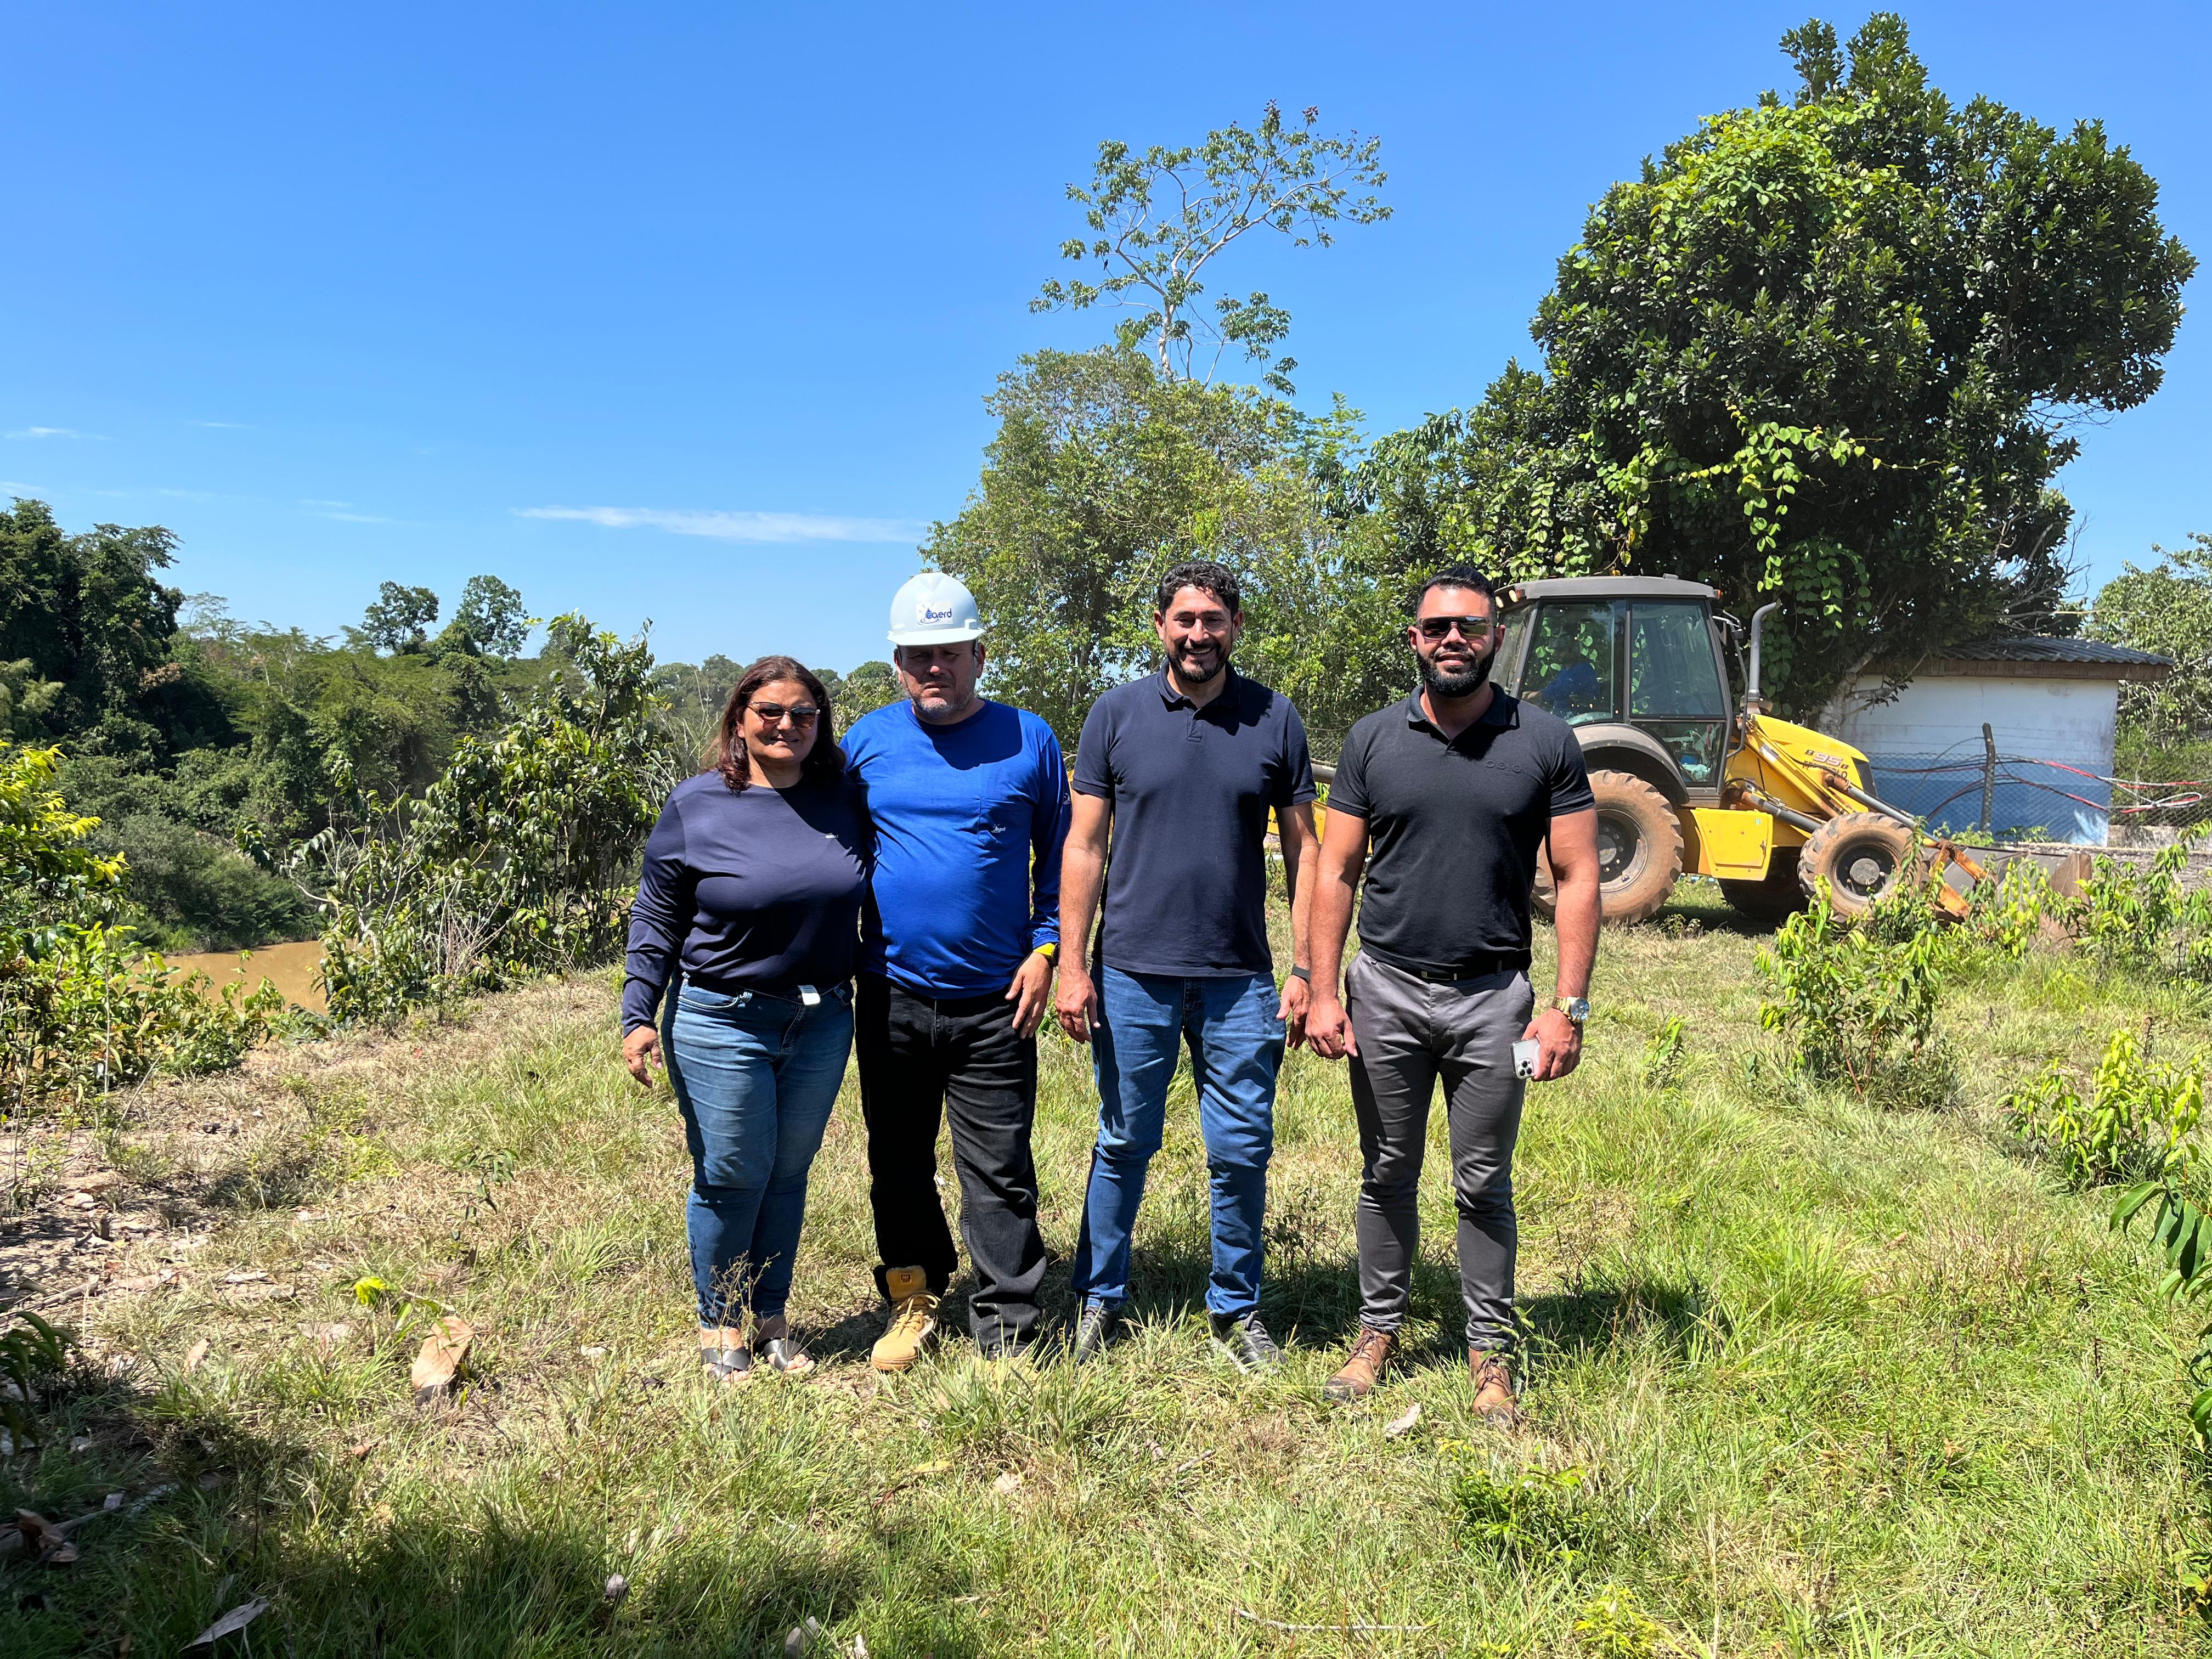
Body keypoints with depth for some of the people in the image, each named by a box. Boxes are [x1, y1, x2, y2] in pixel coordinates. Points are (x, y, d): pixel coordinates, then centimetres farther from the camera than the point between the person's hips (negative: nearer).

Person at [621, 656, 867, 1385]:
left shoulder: (843, 799, 2)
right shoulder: (696, 805, -6)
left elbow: (867, 898, 13)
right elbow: (657, 919, -1)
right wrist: (638, 1015, -7)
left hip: (823, 1022, 3)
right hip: (721, 1023, -3)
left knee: (789, 1173, 13)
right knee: (731, 1178, 4)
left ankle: (771, 1317, 31)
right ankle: (720, 1325, 25)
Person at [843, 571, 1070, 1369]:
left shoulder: (1028, 739, 0)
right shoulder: (865, 741, 5)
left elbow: (1060, 854, 7)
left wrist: (1046, 947, -4)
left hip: (994, 1001, -2)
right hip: (892, 994, 2)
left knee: (999, 1173, 3)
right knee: (898, 1162, 15)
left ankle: (1006, 1332, 15)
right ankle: (914, 1297, 34)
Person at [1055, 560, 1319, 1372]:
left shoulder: (1276, 719, 3)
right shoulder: (1117, 713, 1)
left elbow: (1302, 851, 5)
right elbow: (1084, 847, 2)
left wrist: (1306, 971, 0)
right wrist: (1071, 965, -4)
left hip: (1240, 978, 1)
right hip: (1132, 971, 0)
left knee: (1242, 1152, 6)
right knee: (1124, 1145, 10)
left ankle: (1237, 1310, 25)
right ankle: (1099, 1298, 28)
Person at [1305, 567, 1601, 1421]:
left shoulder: (1545, 742, -2)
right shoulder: (1373, 740, 2)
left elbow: (1577, 878, -1)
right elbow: (1336, 873, 3)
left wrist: (1569, 1005, -8)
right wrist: (1323, 989, -4)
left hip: (1492, 997, -1)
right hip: (1386, 989, 1)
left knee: (1484, 1183, 9)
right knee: (1387, 1174, 12)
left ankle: (1491, 1350, 24)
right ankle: (1379, 1330, 28)